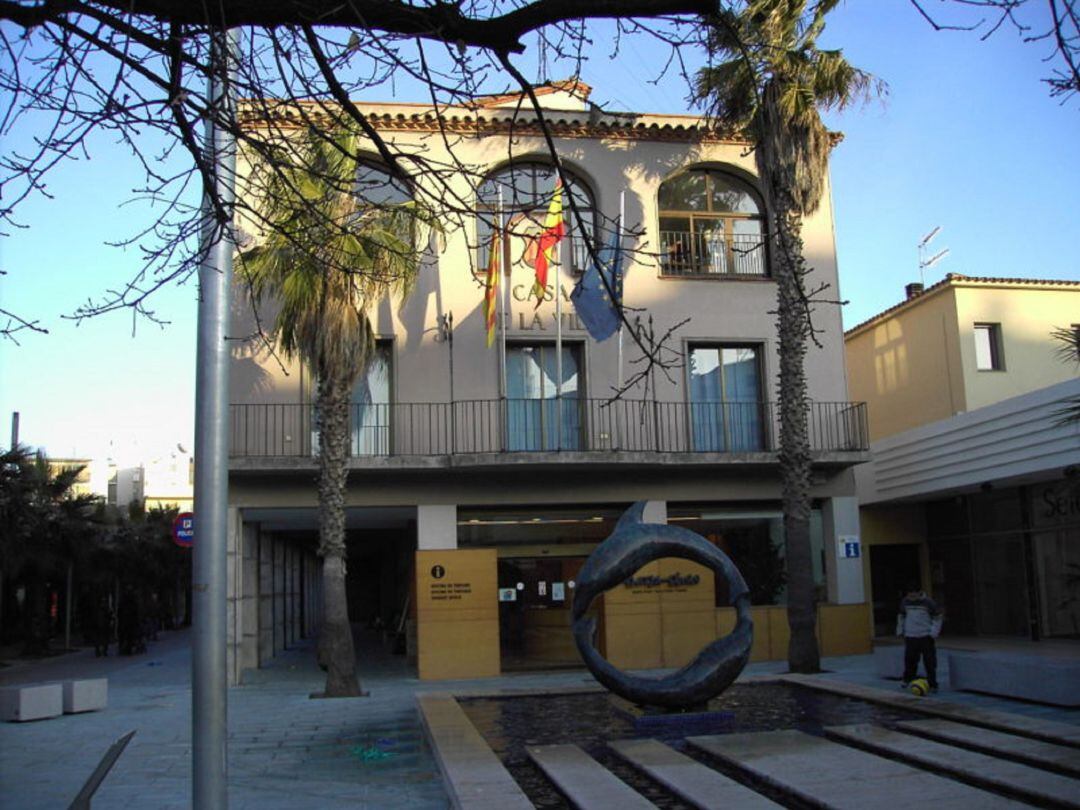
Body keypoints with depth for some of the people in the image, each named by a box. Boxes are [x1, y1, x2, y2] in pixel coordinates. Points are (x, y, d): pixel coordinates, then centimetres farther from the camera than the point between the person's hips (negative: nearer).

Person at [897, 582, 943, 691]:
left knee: (929, 661, 0)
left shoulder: (928, 602, -9)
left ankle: (932, 684, 7)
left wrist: (934, 632, -7)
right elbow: (901, 616, 17)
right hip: (910, 636, 2)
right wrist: (900, 630, 14)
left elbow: (938, 617, -1)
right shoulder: (905, 602, 1)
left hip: (925, 637, -2)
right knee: (909, 660, 0)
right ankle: (906, 679, 18)